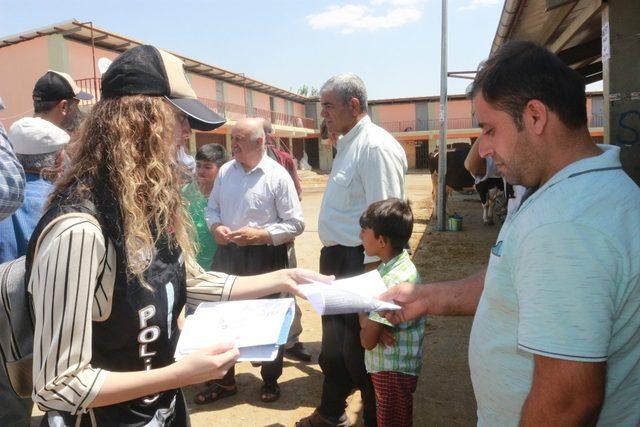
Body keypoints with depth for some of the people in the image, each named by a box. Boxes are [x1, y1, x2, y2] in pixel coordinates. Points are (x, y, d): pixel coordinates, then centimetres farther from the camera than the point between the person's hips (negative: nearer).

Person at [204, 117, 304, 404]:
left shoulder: (277, 176, -11)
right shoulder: (225, 171, 4)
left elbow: (295, 224, -11)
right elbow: (212, 208, 15)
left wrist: (260, 235, -21)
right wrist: (215, 226, -7)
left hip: (265, 257, -4)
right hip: (228, 253, 5)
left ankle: (270, 380, 35)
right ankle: (225, 380, 35)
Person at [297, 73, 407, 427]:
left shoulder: (375, 147, -18)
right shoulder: (347, 144, 13)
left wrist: (371, 271, -23)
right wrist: (330, 259, 17)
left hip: (360, 264, -10)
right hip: (338, 259, 10)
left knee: (359, 351, 5)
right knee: (333, 345, 24)